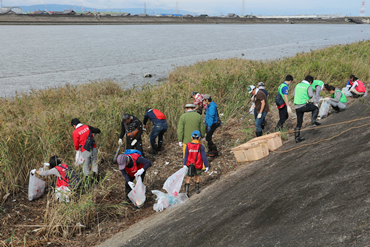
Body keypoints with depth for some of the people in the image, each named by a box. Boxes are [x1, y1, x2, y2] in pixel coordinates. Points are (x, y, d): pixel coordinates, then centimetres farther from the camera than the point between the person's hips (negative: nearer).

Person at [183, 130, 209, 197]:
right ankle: (197, 189, 35)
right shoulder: (200, 146, -14)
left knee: (188, 178, 9)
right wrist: (206, 166, -4)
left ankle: (186, 191, 2)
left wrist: (184, 164, 3)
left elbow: (186, 156, -5)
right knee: (197, 176, 22)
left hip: (189, 165, 0)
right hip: (198, 165, 0)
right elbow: (204, 157, -11)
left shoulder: (188, 145, -9)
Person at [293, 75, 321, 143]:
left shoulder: (298, 85, 14)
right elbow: (311, 95, -17)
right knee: (316, 108, 22)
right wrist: (310, 98, 5)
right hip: (304, 105, -6)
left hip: (297, 106, 6)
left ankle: (297, 138, 14)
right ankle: (313, 119, -1)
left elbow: (293, 95, 20)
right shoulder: (308, 86, -3)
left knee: (299, 122, 13)